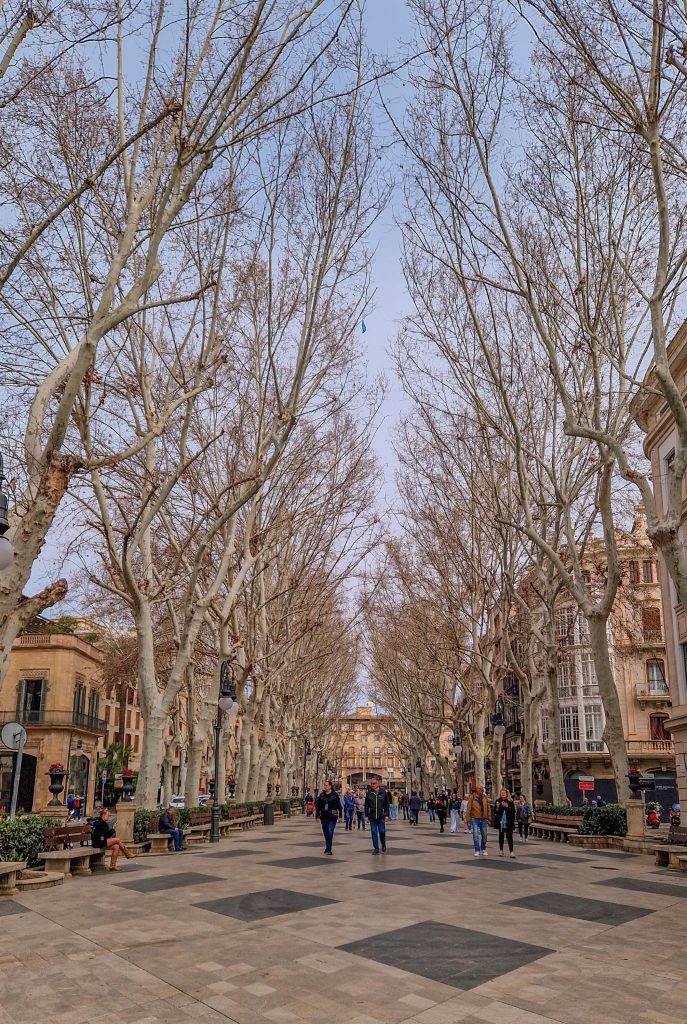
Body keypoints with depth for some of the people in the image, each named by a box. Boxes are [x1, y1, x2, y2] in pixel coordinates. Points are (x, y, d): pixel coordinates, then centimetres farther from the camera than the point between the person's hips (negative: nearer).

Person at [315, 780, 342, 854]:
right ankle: (327, 847, 28)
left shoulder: (335, 795, -4)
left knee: (330, 832, -13)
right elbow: (318, 806, 7)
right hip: (324, 817, 4)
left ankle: (329, 849, -9)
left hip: (332, 817, -4)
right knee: (325, 833, 12)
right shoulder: (321, 795, 4)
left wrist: (340, 816, -2)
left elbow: (339, 806, -1)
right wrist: (317, 816, 3)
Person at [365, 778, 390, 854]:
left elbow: (387, 805, 4)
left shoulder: (383, 792, 0)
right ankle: (376, 848, 13)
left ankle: (383, 845, 28)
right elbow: (366, 805, 7)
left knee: (382, 832, 3)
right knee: (374, 833, 3)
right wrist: (366, 815, 3)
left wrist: (386, 815, 0)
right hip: (372, 817, 1)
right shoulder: (369, 793, 2)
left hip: (381, 816, -1)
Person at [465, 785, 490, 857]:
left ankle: (483, 850, 28)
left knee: (484, 835, 10)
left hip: (483, 819, 3)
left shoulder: (485, 797, 4)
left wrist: (488, 819, 5)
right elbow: (468, 810, -5)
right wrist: (468, 821, -6)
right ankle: (477, 851, 4)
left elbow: (488, 809, 9)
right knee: (475, 835, -8)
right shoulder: (472, 798, -7)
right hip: (475, 819, -3)